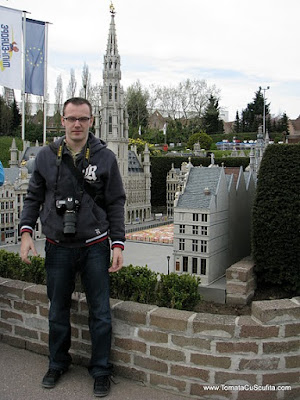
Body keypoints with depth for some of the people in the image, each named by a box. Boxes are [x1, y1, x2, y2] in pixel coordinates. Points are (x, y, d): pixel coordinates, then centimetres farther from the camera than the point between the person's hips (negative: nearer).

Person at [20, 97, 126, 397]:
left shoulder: (105, 157, -1)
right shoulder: (46, 156, 2)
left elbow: (115, 204, 1)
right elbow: (33, 198, 9)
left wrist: (118, 243, -5)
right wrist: (26, 231, -3)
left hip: (95, 246, -1)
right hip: (57, 247, 2)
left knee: (100, 313, 6)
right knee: (58, 311, 16)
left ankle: (101, 371, 25)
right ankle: (58, 364, 37)